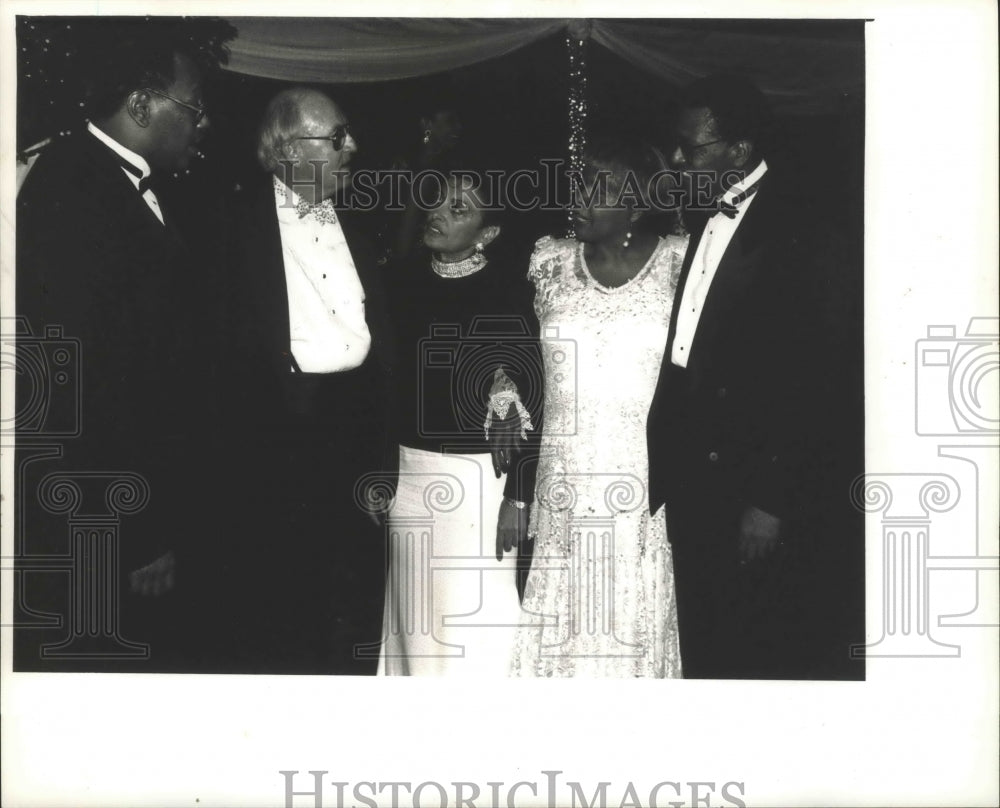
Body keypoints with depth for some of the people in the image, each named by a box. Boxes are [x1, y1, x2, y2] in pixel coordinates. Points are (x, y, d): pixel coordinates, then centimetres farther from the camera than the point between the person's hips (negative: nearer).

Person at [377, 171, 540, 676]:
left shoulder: (507, 295, -8)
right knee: (411, 624, 12)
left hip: (477, 478, -4)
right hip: (405, 474, 4)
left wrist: (517, 498, -10)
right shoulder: (400, 280, 4)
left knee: (473, 626, 1)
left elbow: (529, 403, -8)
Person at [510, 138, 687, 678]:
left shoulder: (680, 263, -3)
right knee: (559, 638, 5)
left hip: (647, 495, -2)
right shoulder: (550, 264, 4)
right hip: (564, 490, 2)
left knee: (638, 634, 4)